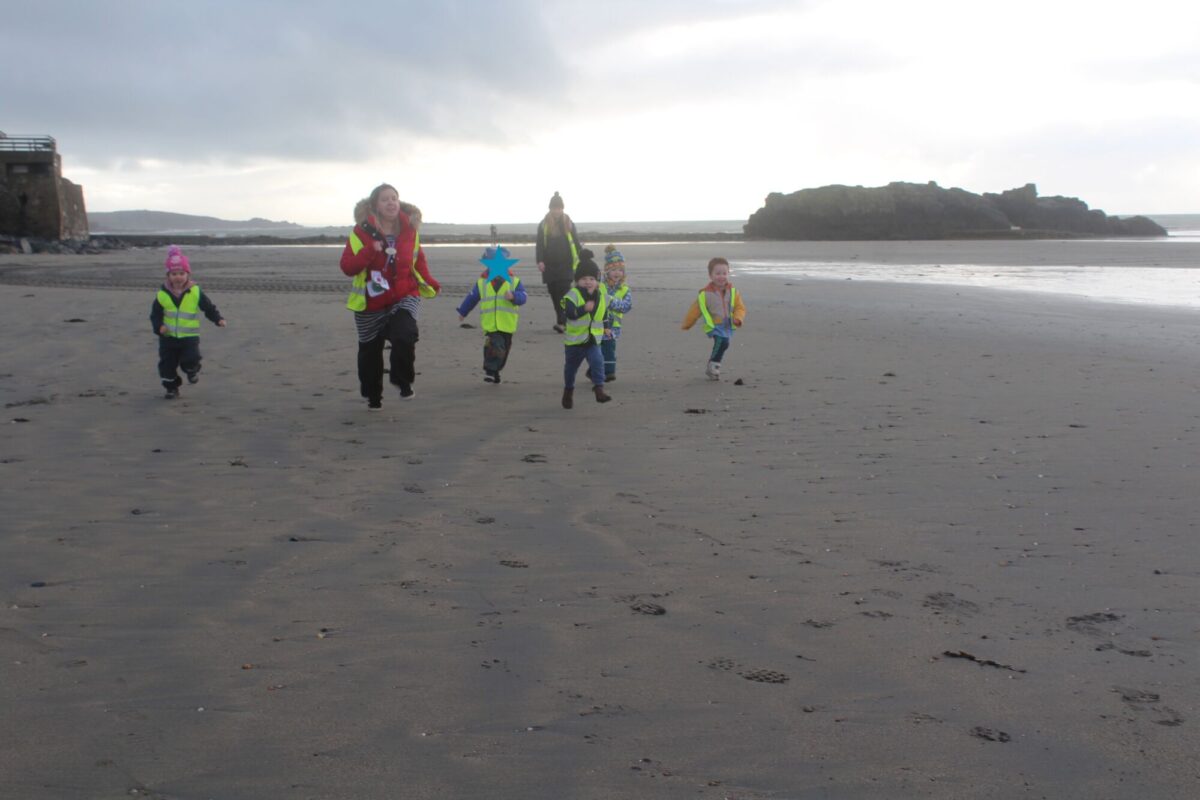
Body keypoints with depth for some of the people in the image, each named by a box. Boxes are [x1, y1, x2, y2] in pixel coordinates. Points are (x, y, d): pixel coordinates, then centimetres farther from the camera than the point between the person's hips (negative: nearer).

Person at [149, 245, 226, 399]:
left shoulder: (196, 293, -6)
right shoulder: (162, 295, -4)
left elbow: (209, 308, -1)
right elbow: (155, 314, 2)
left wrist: (218, 319, -16)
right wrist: (159, 326, -15)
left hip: (189, 336, -2)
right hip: (168, 337, 2)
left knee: (190, 359, -15)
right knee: (167, 363, 4)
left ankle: (192, 371, 21)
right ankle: (172, 388, 24)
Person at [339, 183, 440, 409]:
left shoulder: (410, 229, -1)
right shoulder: (362, 231, -11)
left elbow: (418, 260, 15)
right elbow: (347, 267, -15)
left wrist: (430, 283, 2)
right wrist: (370, 250, -29)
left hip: (404, 296, 0)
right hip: (371, 302, 0)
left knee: (405, 335, -27)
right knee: (370, 350, 12)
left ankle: (403, 380, -2)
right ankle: (372, 395, 36)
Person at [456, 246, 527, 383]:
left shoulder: (514, 281, 2)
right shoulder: (482, 282, 5)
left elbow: (522, 297, -9)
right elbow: (471, 298, 15)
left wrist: (513, 296, -30)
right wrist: (463, 312, 25)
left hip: (507, 325, 2)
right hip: (490, 324, -2)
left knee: (503, 350, 12)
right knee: (495, 346, -21)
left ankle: (495, 371, 31)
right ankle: (490, 370, -9)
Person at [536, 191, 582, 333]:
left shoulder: (568, 224, 4)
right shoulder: (543, 225, 4)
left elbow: (576, 243, 7)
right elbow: (539, 245, 3)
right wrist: (540, 261, -10)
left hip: (566, 264, -2)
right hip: (550, 266, 2)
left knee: (563, 292, -13)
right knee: (554, 293, 6)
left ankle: (561, 323, -18)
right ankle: (563, 321, 18)